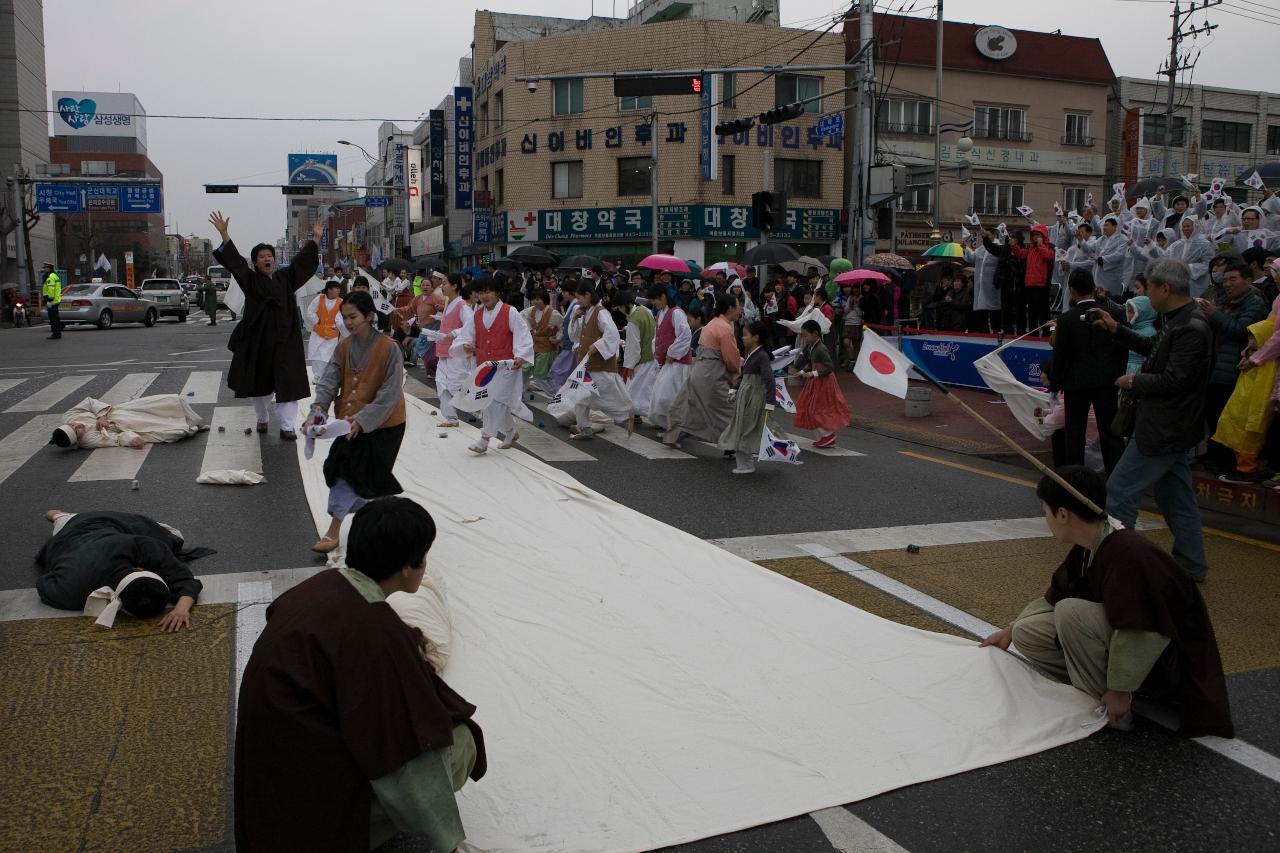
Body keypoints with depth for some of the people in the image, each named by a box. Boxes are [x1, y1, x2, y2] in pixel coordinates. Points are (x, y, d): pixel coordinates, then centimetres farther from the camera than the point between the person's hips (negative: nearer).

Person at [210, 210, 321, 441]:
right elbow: (234, 261, -12)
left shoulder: (285, 278, 9)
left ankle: (287, 427, -2)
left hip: (285, 339, 1)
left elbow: (302, 261, 13)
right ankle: (263, 419, 32)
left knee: (288, 383, -4)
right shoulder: (250, 280, -1)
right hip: (258, 339, -1)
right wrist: (224, 235, -23)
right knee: (260, 383, 12)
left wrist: (315, 238, 10)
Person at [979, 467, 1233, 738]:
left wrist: (1119, 690, -24)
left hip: (1161, 663, -9)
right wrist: (1011, 631, 24)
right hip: (1125, 642, 9)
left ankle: (1108, 710, -14)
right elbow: (1053, 598, 16)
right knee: (1027, 633, 1)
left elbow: (1140, 633, -32)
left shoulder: (1128, 553, -29)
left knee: (1072, 612, -29)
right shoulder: (1085, 551, 1)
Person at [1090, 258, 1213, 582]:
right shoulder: (1178, 320, 8)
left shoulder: (1190, 329, -23)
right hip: (1170, 427, 10)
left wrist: (1134, 381, -13)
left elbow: (1174, 380, -27)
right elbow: (1153, 348, 22)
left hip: (1163, 430, -10)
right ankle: (1191, 566, 28)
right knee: (1176, 497, 18)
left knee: (1119, 493, -4)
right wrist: (1116, 329, 18)